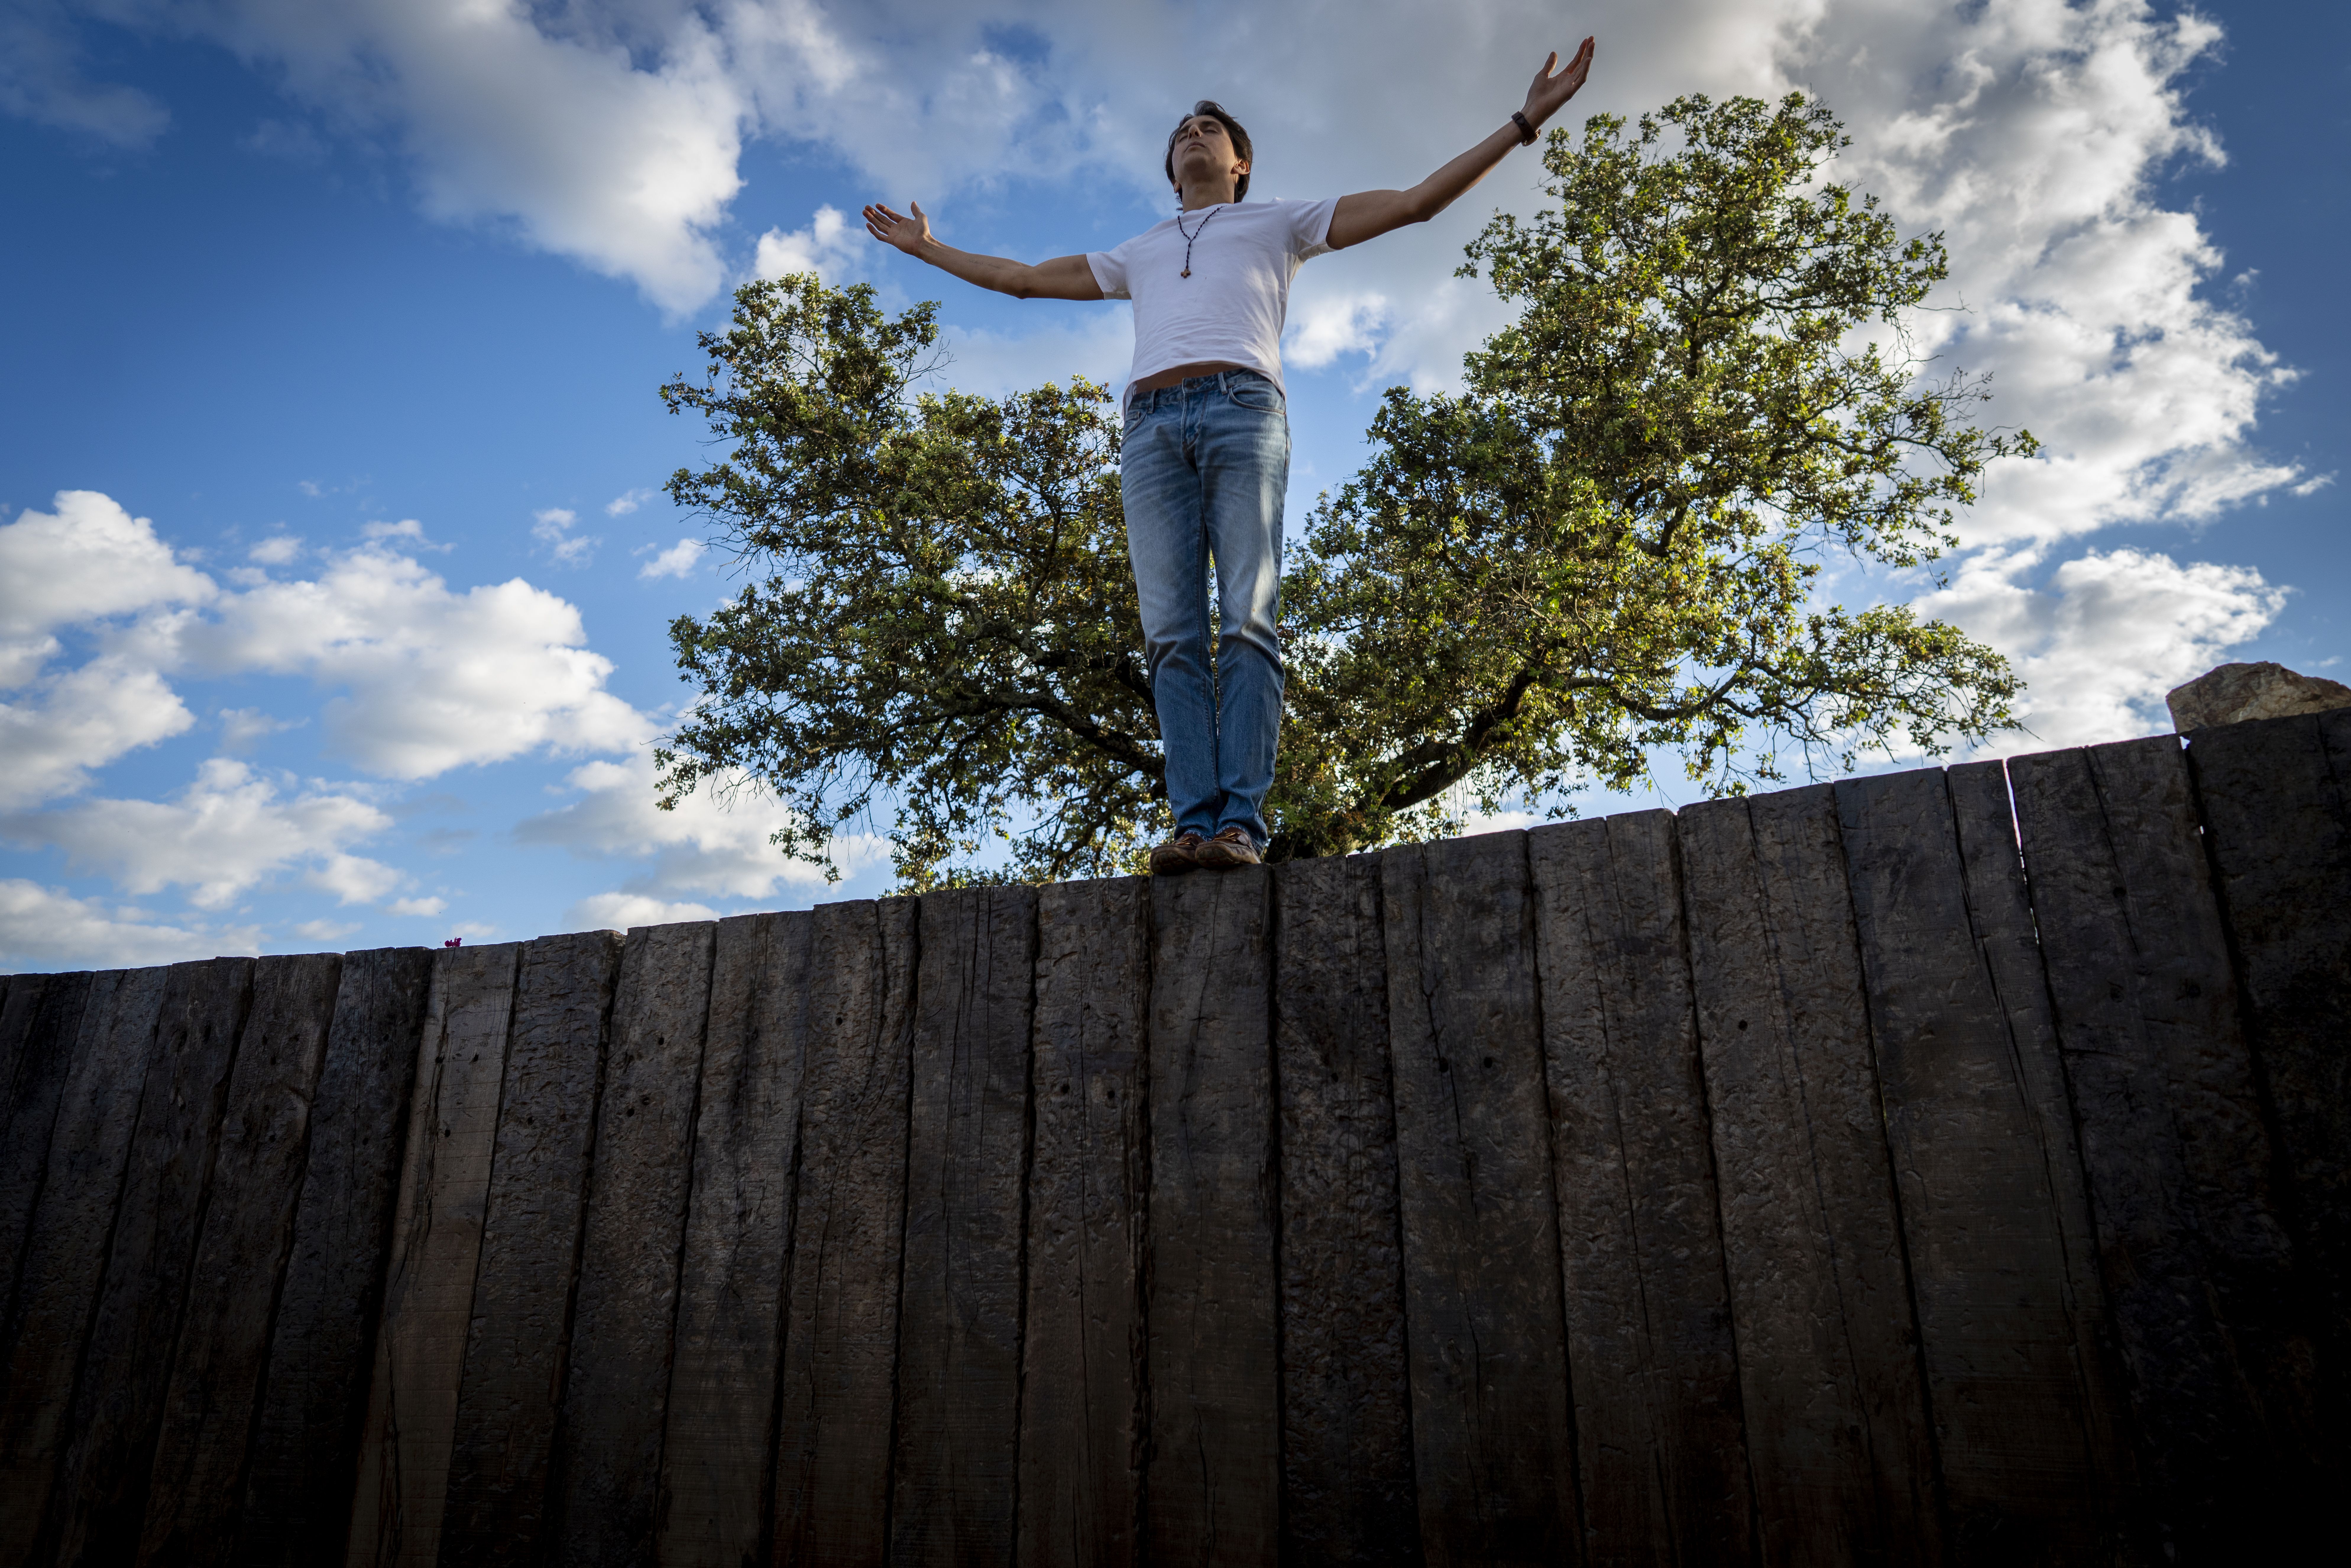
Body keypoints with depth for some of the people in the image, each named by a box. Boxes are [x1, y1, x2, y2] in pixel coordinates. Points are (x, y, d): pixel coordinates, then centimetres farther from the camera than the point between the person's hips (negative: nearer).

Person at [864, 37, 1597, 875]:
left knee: (1247, 622, -18)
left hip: (1241, 408, -3)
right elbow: (1024, 278, 43)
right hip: (1151, 427, 3)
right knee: (1172, 634, -13)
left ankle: (1240, 822, -25)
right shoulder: (1138, 254, 38)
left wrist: (1524, 122, 19)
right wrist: (927, 248, 45)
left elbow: (1414, 202, 23)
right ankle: (1194, 822, -21)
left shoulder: (1279, 222, 28)